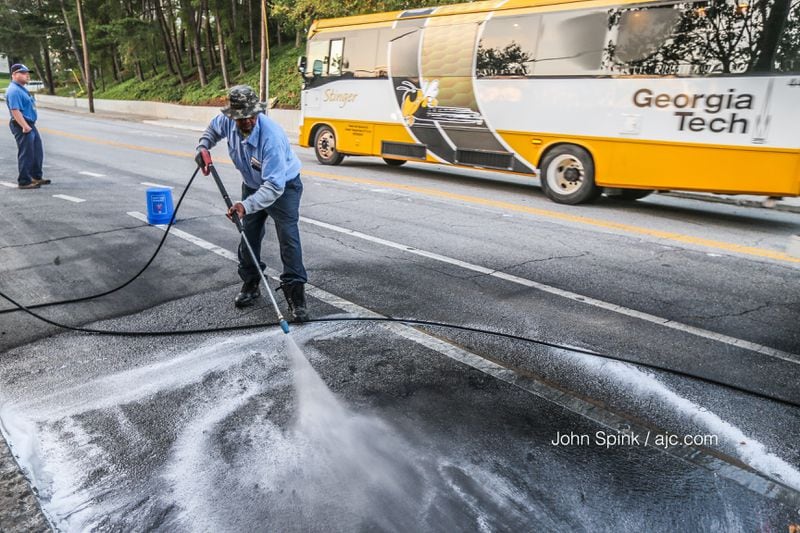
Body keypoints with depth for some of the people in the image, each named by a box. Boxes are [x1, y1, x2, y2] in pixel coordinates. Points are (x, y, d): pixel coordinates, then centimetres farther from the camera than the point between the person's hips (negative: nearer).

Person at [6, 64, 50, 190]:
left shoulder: (21, 89, 16)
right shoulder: (13, 90, -16)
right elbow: (15, 110, -24)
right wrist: (25, 126, -28)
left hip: (30, 125, 10)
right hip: (22, 127, -10)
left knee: (37, 152, 17)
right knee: (26, 154, -5)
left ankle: (36, 177, 29)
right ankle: (24, 181, 2)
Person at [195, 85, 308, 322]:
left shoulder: (271, 136, -38)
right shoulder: (227, 122, -17)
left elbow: (275, 185, -42)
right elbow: (213, 127, 12)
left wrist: (246, 206, -51)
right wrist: (203, 147, -6)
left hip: (284, 186, -6)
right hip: (252, 185, 7)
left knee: (288, 237, -16)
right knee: (248, 236, 11)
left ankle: (295, 295, -12)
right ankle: (250, 285, 28)